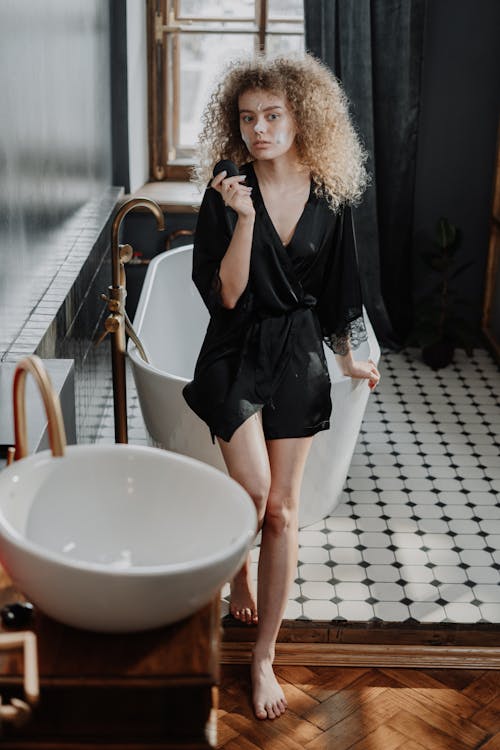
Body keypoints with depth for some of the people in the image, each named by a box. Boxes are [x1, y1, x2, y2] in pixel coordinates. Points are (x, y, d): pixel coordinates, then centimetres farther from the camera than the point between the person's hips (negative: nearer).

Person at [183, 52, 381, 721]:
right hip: (236, 353, -2)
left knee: (283, 510, 4)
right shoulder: (226, 195, -10)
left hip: (300, 357, 2)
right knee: (254, 491, -14)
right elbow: (225, 294, -15)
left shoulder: (329, 197, -2)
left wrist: (350, 359, 18)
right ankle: (239, 567, 25)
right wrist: (244, 218, -26)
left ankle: (265, 657, 17)